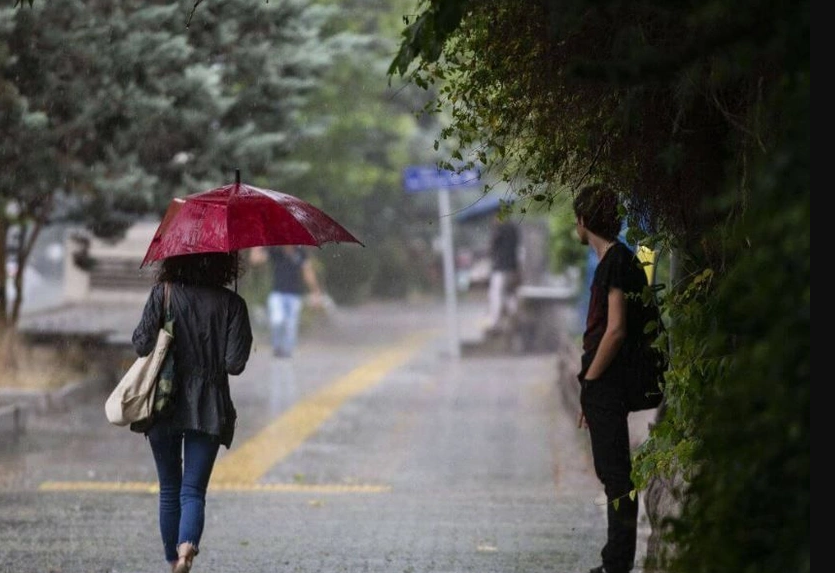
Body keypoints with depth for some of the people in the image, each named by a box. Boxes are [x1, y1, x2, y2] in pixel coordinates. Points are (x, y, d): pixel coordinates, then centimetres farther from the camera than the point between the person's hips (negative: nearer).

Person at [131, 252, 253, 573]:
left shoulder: (163, 294, -4)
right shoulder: (231, 304, -4)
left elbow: (142, 345, -7)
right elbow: (235, 363, -7)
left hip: (164, 406, 1)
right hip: (208, 410, -1)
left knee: (169, 490, 15)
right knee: (193, 490, 0)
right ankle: (187, 544, -27)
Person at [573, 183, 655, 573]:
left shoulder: (616, 263, -14)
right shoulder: (619, 260, 17)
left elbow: (615, 330, -21)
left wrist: (589, 380, -15)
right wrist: (589, 390, 20)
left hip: (606, 388, -10)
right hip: (608, 388, 10)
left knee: (616, 475, -8)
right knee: (614, 473, 14)